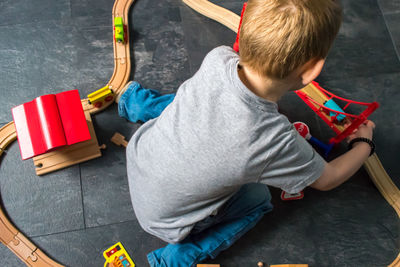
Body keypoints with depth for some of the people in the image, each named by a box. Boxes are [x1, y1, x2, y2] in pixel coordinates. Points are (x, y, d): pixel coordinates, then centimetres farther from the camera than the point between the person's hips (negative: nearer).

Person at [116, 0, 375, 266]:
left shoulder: (217, 58, -26)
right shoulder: (278, 141, -35)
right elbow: (328, 179, -11)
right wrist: (364, 143, 6)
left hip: (139, 155, 4)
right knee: (258, 198, 21)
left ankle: (139, 102, 46)